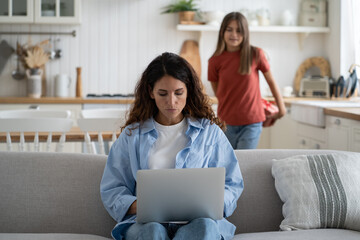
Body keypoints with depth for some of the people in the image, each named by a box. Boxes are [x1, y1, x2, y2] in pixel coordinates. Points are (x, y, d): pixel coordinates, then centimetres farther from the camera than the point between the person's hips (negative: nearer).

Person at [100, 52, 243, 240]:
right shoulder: (132, 135, 17)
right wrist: (137, 206, -9)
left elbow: (232, 184, 15)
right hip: (146, 222, 0)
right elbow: (111, 189, 14)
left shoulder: (209, 131, 17)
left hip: (199, 220, 1)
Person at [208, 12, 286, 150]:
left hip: (252, 123, -2)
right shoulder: (215, 61, -3)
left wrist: (281, 108, 14)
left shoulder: (255, 54, -6)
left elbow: (271, 81, 6)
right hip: (226, 122, 2)